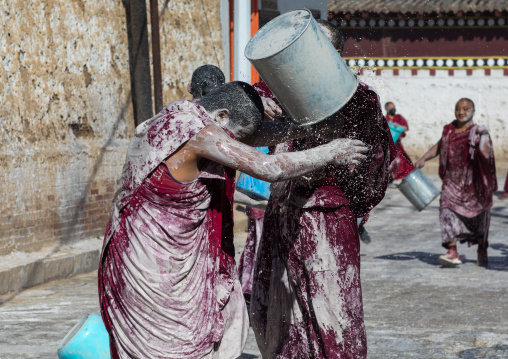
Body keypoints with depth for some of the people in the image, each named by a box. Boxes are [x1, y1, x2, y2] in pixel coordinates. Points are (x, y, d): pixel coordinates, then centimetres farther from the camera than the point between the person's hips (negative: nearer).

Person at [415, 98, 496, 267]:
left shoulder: (479, 132, -5)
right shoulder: (449, 130, 8)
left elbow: (485, 155, -18)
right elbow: (439, 146, 23)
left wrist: (482, 137, -29)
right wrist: (423, 159, 10)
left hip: (473, 182, -3)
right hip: (453, 181, 3)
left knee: (478, 217, 7)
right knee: (448, 210, -16)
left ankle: (482, 251, 30)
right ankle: (452, 252, -21)